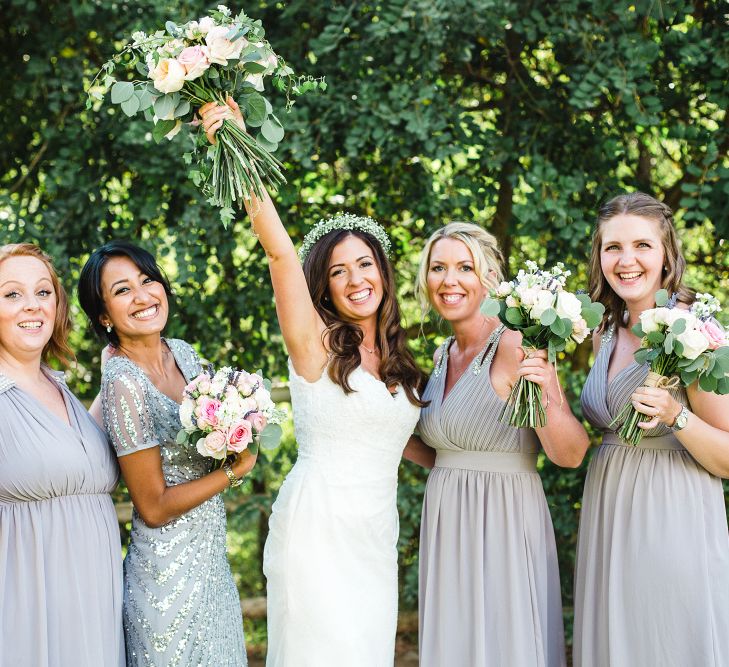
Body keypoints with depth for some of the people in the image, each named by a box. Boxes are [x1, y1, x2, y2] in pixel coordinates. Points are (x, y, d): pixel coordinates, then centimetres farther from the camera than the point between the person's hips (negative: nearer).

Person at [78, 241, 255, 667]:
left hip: (212, 559, 7)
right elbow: (154, 507, -18)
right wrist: (235, 471, -13)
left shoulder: (184, 354, 2)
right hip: (169, 571, -7)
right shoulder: (124, 384, -20)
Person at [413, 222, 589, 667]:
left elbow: (570, 455, -18)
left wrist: (545, 397, -33)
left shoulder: (515, 347, -14)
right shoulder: (442, 355, 8)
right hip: (445, 525, 7)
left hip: (504, 523, -7)